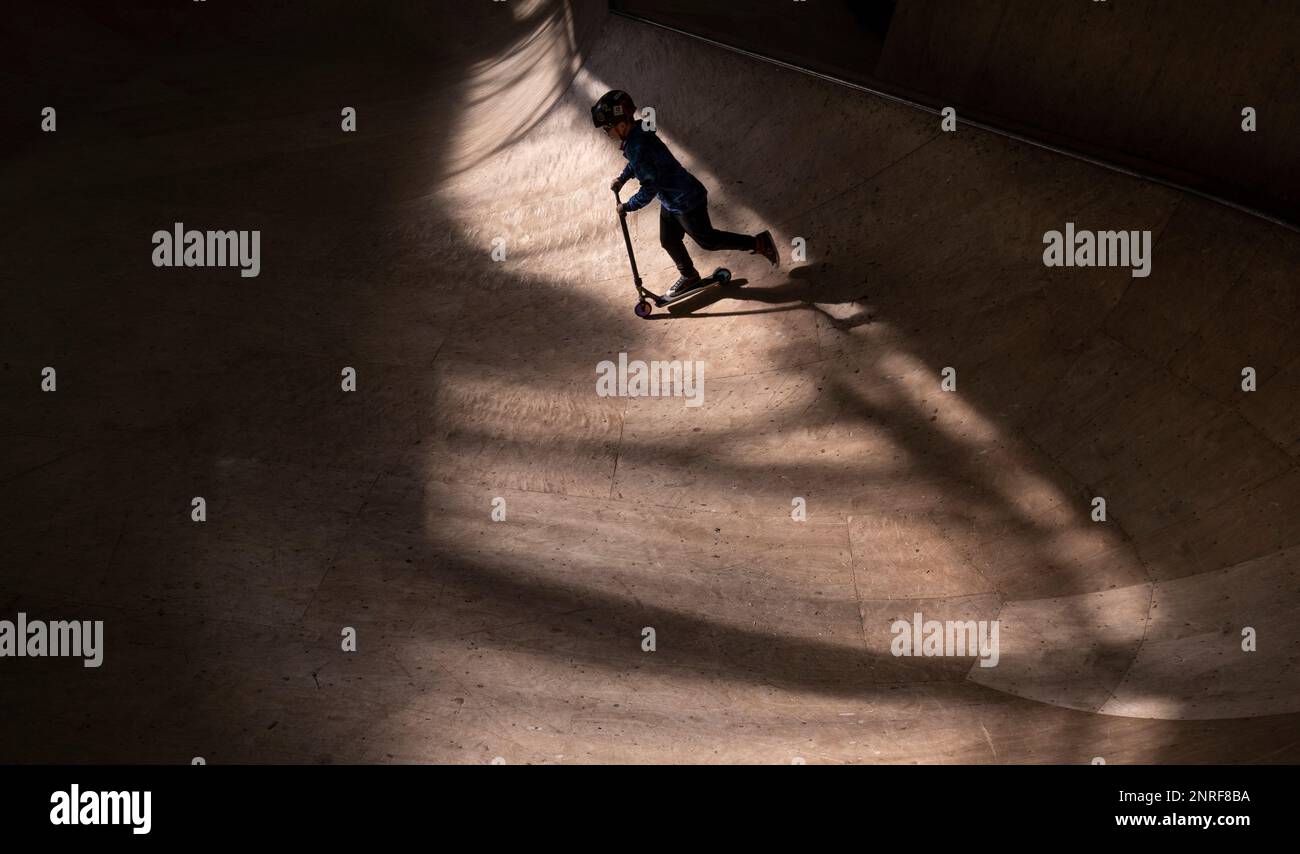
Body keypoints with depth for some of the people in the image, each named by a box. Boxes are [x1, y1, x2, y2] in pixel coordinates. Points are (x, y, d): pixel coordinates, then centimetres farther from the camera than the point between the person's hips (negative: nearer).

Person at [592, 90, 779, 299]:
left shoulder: (638, 147, -33)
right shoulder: (637, 131, -4)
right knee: (669, 241, 22)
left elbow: (649, 188, -29)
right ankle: (689, 277, 43)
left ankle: (759, 243, 19)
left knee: (707, 240, 8)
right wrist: (622, 178, 9)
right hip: (670, 201, 10)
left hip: (686, 201, -9)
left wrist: (627, 207, -17)